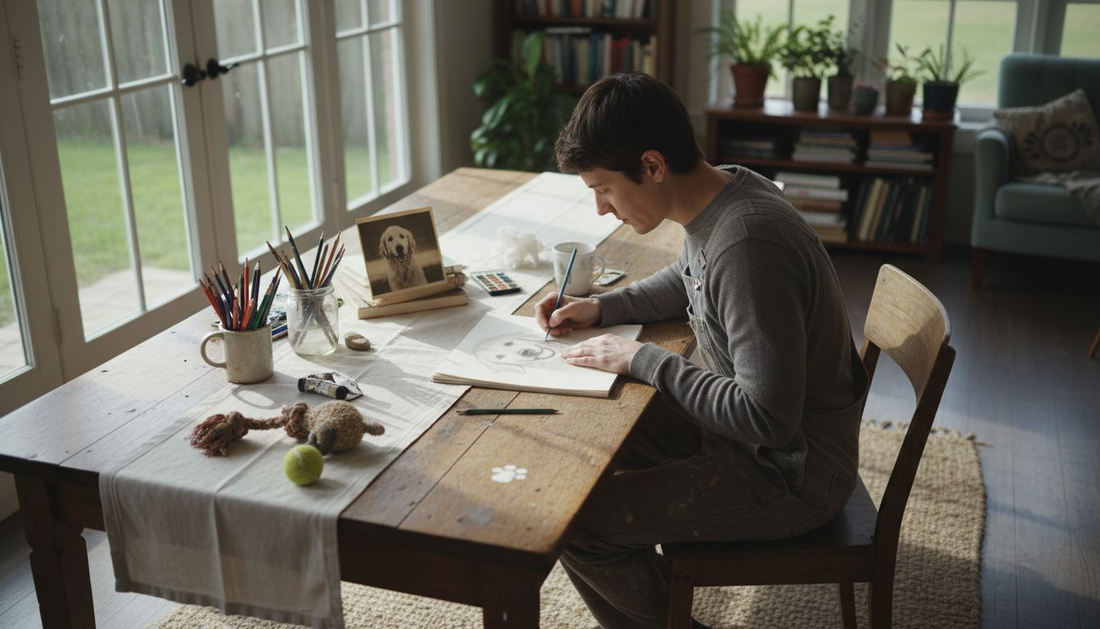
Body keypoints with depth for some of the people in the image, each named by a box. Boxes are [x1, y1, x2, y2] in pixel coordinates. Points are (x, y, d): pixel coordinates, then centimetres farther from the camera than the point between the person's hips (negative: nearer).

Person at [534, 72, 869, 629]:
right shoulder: (721, 192, -3)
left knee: (578, 525, -15)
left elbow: (768, 419, -32)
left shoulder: (747, 244, -32)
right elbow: (686, 280, 19)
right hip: (745, 422, 10)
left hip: (789, 474, -9)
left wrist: (643, 360, -23)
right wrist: (601, 307, 4)